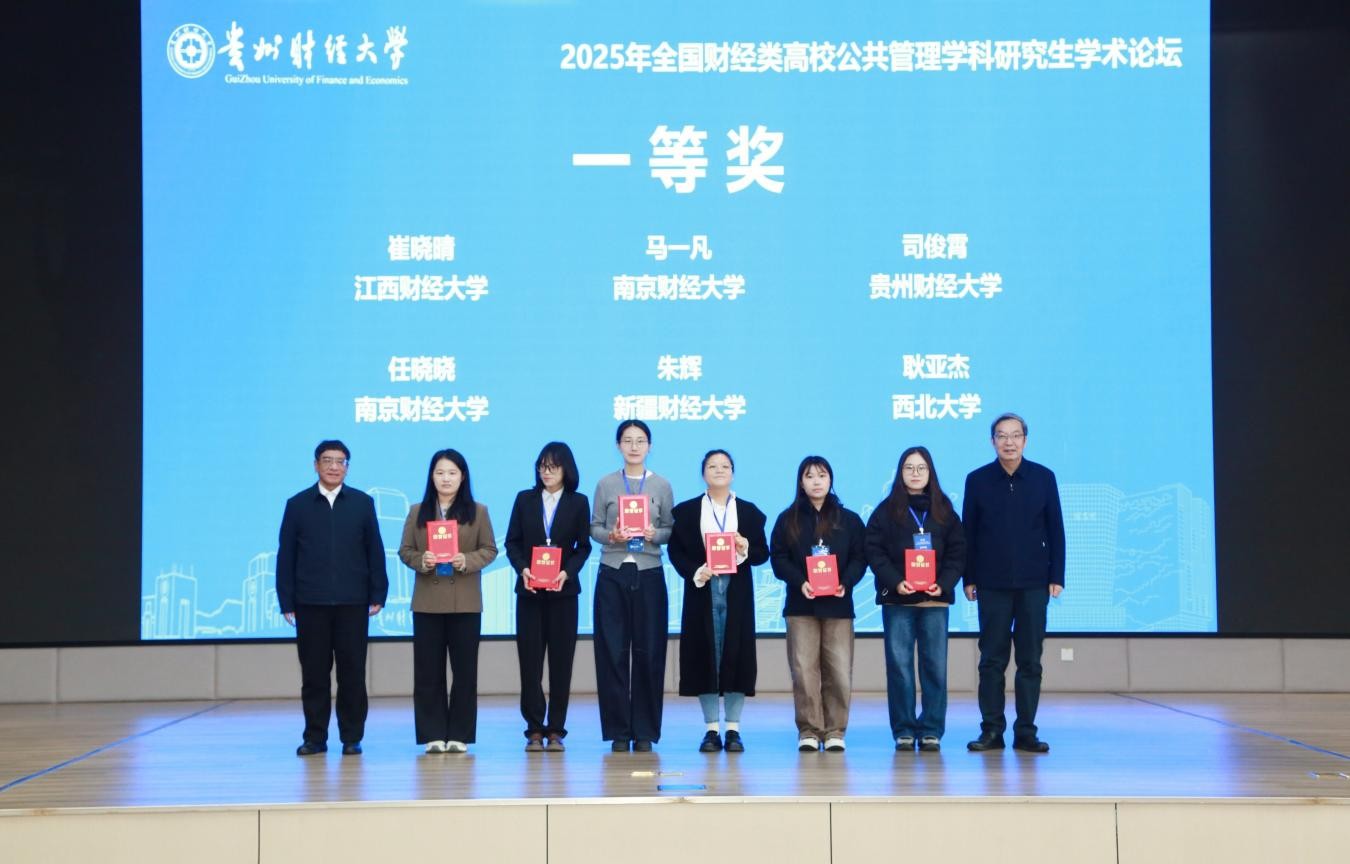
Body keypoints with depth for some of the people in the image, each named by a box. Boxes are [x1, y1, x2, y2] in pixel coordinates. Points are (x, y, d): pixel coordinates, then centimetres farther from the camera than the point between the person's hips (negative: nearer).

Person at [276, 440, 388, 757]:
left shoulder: (363, 503, 7)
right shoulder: (297, 504, 6)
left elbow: (375, 552, 5)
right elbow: (286, 556, 4)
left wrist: (378, 595, -2)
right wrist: (286, 602, -2)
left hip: (352, 602, 0)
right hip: (310, 603, 0)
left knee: (352, 671, 2)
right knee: (314, 672, 3)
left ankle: (351, 737, 9)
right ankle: (315, 737, 11)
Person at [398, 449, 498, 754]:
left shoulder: (478, 512, 6)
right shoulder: (417, 512, 10)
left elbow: (489, 550, 3)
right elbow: (405, 550, 7)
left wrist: (467, 561, -15)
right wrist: (421, 561, -14)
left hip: (466, 602, -1)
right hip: (427, 601, 1)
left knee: (464, 669, 1)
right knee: (428, 670, 0)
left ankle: (459, 735, 8)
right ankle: (433, 734, 6)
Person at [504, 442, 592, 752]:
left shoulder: (578, 503, 5)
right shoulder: (524, 500, 8)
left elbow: (583, 546, 2)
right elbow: (512, 542, 5)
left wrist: (567, 572, -14)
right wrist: (522, 569, -12)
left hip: (563, 590, -1)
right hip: (529, 590, 1)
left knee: (561, 660, 1)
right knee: (530, 660, -2)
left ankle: (555, 731, 5)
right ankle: (534, 730, 3)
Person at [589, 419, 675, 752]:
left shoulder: (661, 485, 6)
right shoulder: (606, 484, 6)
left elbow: (671, 530, 6)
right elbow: (594, 527, 6)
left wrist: (654, 535, -14)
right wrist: (610, 536, -13)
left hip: (648, 574, 0)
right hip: (612, 574, 0)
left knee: (648, 651, 0)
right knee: (612, 650, -1)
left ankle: (645, 731, 7)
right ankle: (618, 730, 6)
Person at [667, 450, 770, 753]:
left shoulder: (749, 512, 11)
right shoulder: (686, 511, 8)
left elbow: (762, 554, 9)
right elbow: (676, 551, 3)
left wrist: (746, 548, -12)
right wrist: (694, 572, -13)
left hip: (737, 594, 0)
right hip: (702, 592, 0)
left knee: (736, 656, -2)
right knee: (705, 657, -1)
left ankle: (733, 729, 5)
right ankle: (711, 729, 6)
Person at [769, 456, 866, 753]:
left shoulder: (849, 520, 11)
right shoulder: (788, 519, 9)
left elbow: (859, 558, 5)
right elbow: (778, 558, 2)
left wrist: (846, 583, -13)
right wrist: (800, 582, -14)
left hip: (838, 603, 0)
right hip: (801, 604, 0)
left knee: (839, 672, -4)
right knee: (804, 671, -4)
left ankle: (835, 731, 4)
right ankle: (808, 731, 2)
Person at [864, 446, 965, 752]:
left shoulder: (944, 510, 10)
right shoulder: (887, 509, 5)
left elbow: (957, 552, 7)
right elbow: (874, 550, -1)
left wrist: (944, 583, -9)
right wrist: (895, 582, -14)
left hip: (935, 598, 1)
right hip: (897, 599, -1)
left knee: (935, 666, -1)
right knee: (899, 666, -2)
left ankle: (931, 731, 4)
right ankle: (903, 731, 4)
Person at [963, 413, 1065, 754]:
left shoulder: (1043, 477, 3)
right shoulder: (977, 480, 2)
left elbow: (1055, 530, 5)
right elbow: (968, 532, 4)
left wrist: (1056, 577, 0)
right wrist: (968, 579, 1)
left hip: (1033, 584, 0)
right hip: (992, 584, 0)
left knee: (1030, 661, 3)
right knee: (992, 659, 3)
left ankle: (1026, 732, 9)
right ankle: (991, 730, 9)